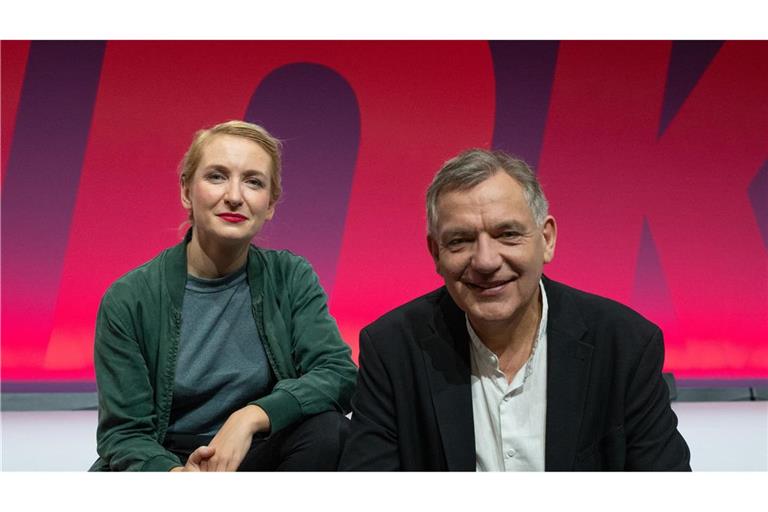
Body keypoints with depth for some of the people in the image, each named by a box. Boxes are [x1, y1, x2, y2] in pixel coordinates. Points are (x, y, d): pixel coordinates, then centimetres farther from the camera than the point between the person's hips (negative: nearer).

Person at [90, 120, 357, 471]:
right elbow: (123, 432, -7)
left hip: (256, 461, 2)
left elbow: (338, 372, -13)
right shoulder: (130, 298, -9)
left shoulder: (290, 277, -3)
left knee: (327, 429, -27)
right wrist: (175, 474, -28)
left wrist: (251, 416, -29)